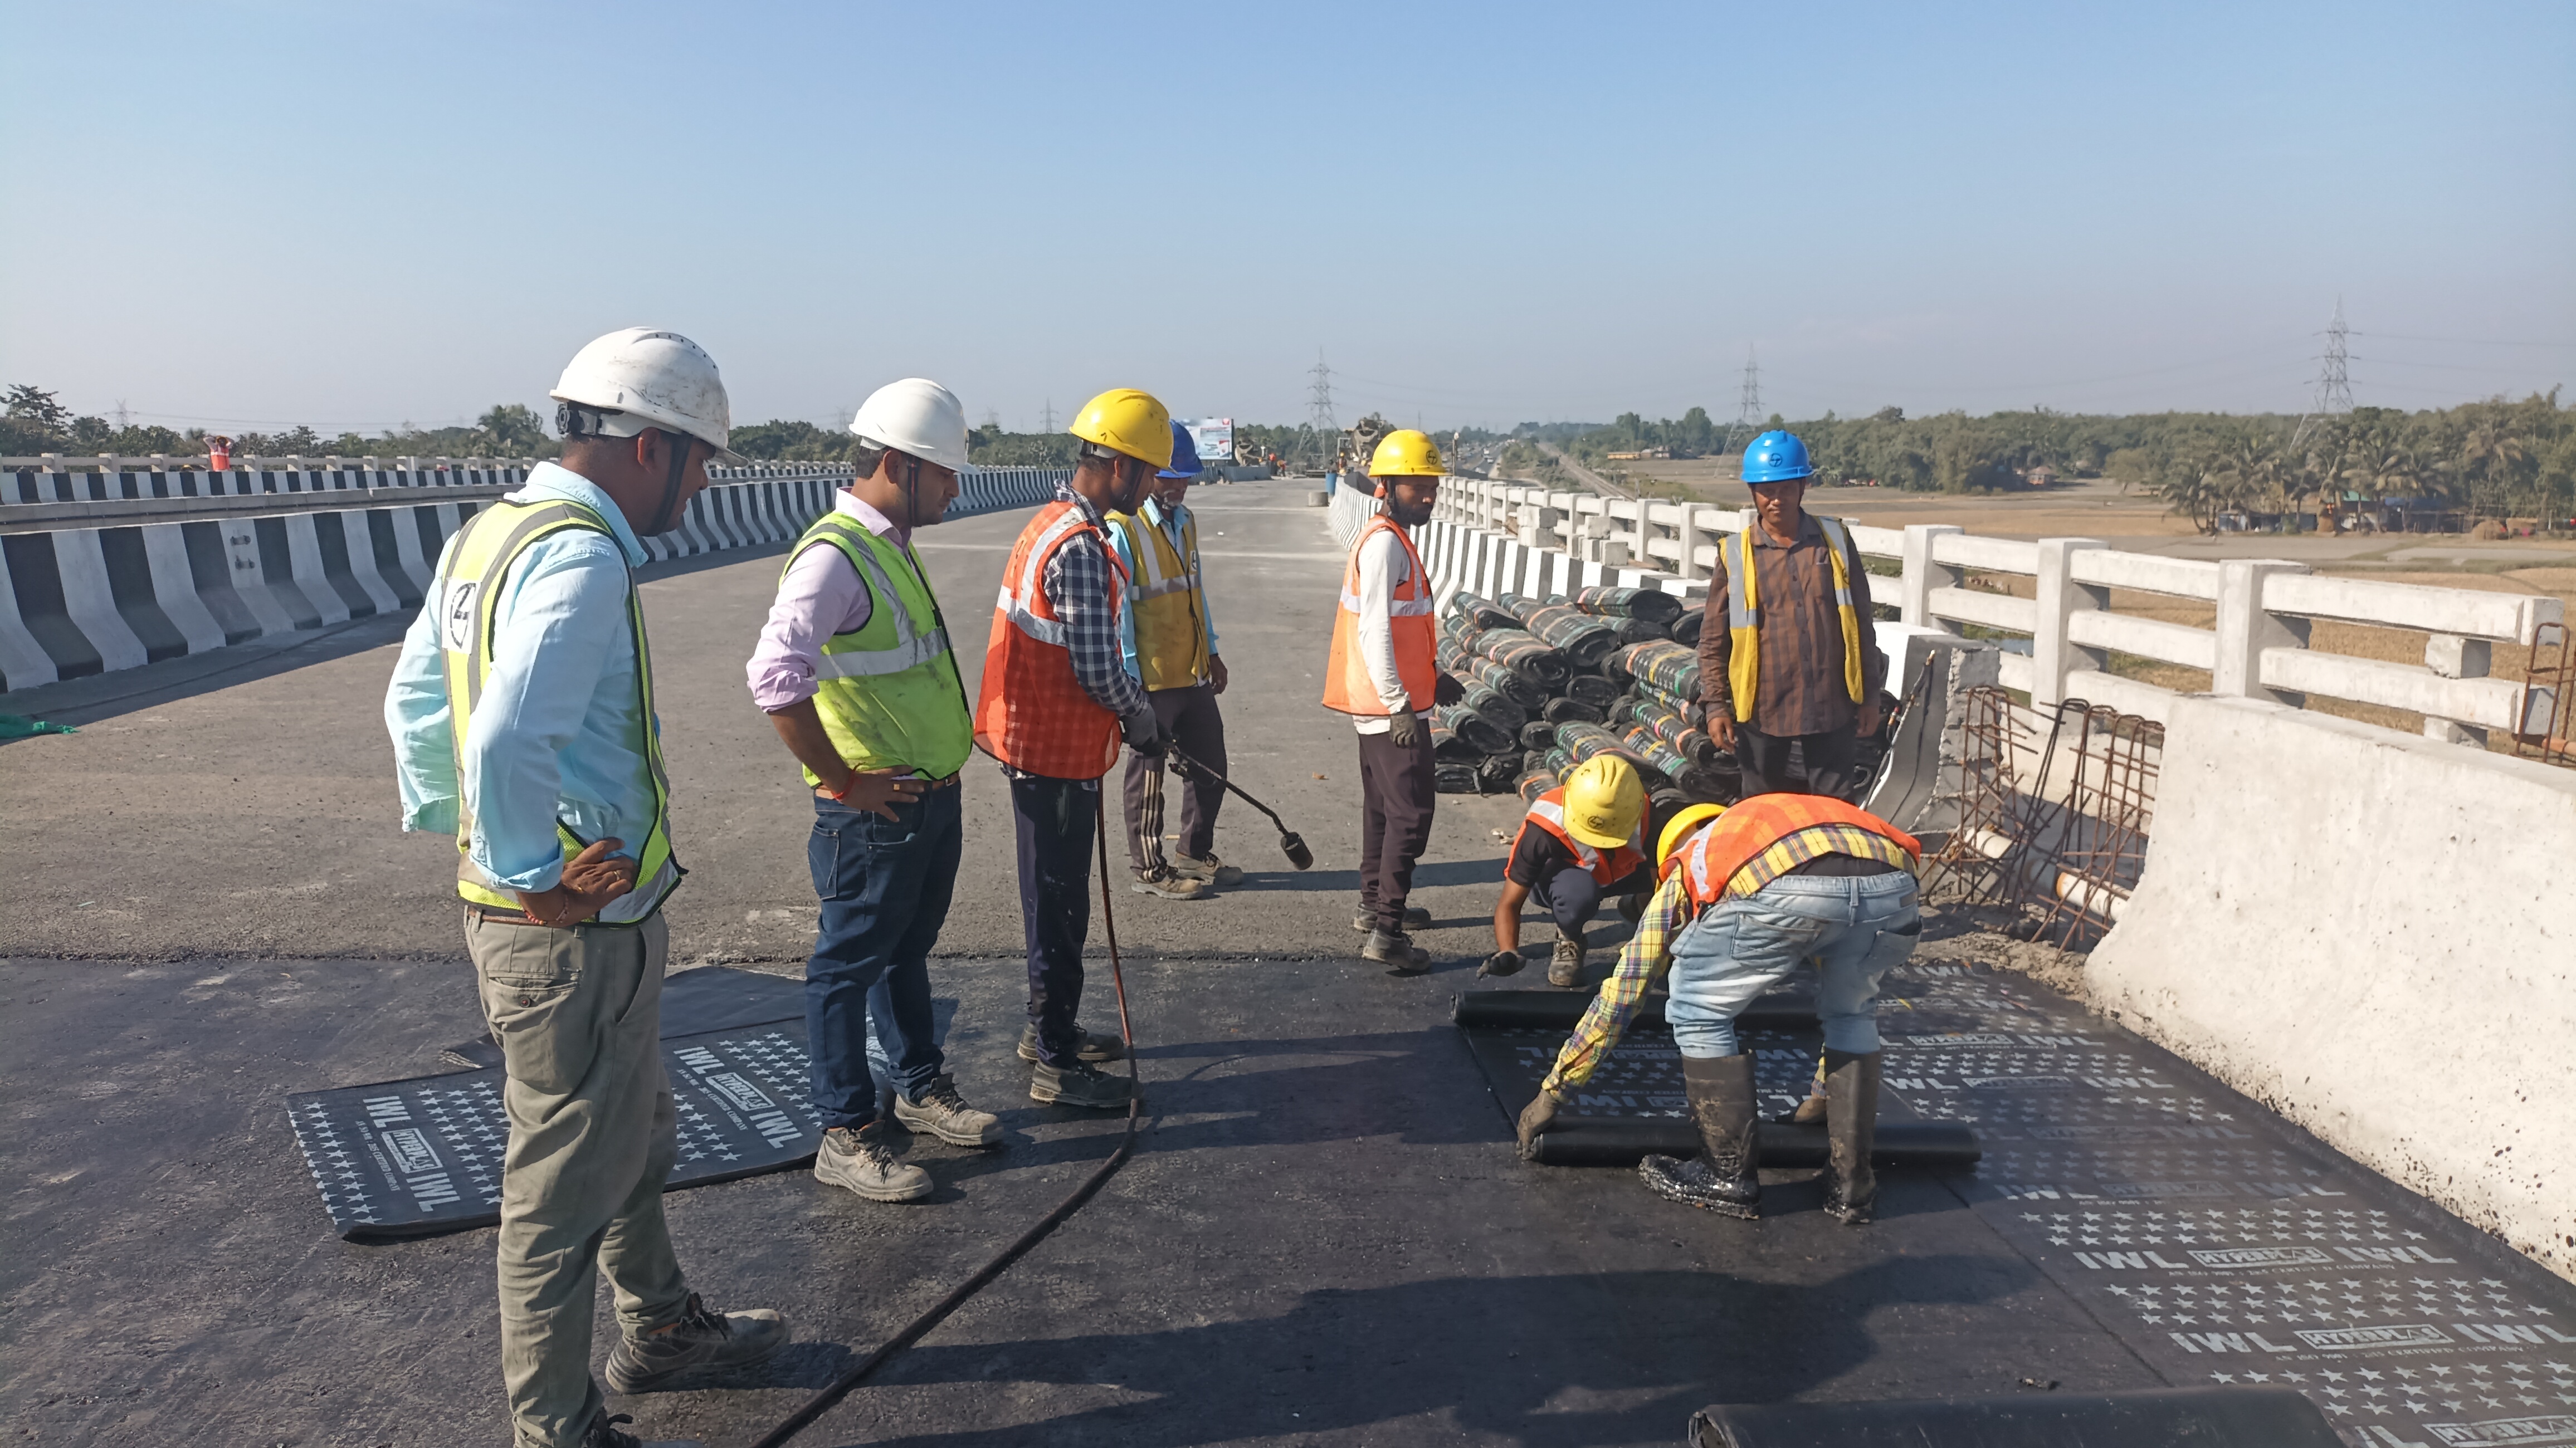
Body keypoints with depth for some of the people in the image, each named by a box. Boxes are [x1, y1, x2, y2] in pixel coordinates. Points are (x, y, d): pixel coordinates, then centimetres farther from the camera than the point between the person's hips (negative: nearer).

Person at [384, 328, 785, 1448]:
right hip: (574, 935, -10)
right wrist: (539, 884, -21)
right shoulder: (582, 556, -22)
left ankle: (661, 1329, 45)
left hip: (519, 912, 10)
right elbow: (509, 742, -34)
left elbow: (414, 701, 16)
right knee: (566, 1186, 7)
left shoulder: (486, 534, 9)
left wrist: (458, 832, 17)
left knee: (637, 1142, 26)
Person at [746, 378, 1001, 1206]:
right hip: (875, 814, -9)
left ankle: (923, 1091, 37)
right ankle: (846, 1137, 16)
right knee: (850, 966, 4)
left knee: (907, 951, 22)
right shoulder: (833, 557, -20)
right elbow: (775, 678, -30)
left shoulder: (892, 546, 11)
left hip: (933, 799, 9)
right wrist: (841, 781, -22)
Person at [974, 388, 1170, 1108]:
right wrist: (1143, 719, -4)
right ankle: (1057, 1063, 14)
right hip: (1056, 753, -10)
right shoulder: (1080, 548, -23)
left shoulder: (1053, 524, 11)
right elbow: (1097, 671, -23)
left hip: (1040, 742, 10)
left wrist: (1135, 704, 14)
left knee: (1056, 897, 21)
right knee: (1059, 906, 1)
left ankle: (1049, 1028, 36)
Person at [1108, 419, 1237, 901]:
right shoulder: (1122, 530, -16)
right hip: (1151, 680, -8)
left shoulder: (1185, 522, 10)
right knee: (1149, 773, 5)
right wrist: (1129, 681, -17)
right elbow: (1116, 612, -16)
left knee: (1210, 768, 15)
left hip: (1193, 675, 8)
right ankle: (1150, 869, 19)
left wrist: (1212, 652, 19)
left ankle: (1194, 854, 33)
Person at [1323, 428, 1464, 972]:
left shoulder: (1392, 539, 15)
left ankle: (1375, 904, 33)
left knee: (1384, 804, 20)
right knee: (1411, 810, -9)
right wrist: (1401, 705, -24)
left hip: (1382, 702, 11)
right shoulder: (1384, 543, -17)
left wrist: (1433, 678, 23)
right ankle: (1386, 932, -8)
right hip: (1390, 705, -11)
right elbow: (1374, 631, -23)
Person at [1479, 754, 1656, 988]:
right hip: (1562, 872, -3)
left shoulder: (1647, 815, -31)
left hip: (1625, 871, 3)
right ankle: (1569, 941, -8)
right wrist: (1508, 954, -45)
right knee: (1578, 891, -40)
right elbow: (1509, 904, -29)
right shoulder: (1545, 827, -36)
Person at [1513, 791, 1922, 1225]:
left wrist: (1551, 1092, 46)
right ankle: (1851, 1184, 31)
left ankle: (1730, 1177, 25)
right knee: (1851, 1014, 33)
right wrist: (1828, 1092, 67)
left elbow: (1618, 998, 38)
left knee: (1700, 1015, 22)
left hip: (1782, 889, -4)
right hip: (1892, 881, 4)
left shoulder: (1683, 877, 36)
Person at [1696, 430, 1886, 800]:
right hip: (1762, 709, -1)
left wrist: (1869, 697, 7)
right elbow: (1713, 639, 1)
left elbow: (1861, 624, 8)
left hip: (1831, 707, 1)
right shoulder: (1735, 554, -1)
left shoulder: (1836, 541, 4)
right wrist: (1716, 705, -4)